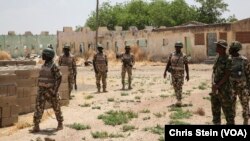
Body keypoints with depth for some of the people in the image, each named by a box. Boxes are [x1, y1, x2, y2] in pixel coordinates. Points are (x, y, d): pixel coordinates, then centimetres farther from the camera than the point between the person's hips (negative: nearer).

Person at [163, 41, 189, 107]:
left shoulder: (184, 56, -6)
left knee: (179, 87, -11)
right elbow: (168, 63, 3)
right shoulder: (172, 54, 1)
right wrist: (165, 72, -3)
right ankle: (179, 100, 22)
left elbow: (186, 66, -4)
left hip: (180, 74, -3)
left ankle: (179, 101, -12)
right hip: (173, 73, 3)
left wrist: (187, 75, -7)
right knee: (175, 87, 9)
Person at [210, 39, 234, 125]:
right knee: (215, 108, 13)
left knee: (227, 109, -1)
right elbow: (214, 73, 9)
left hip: (224, 89, -8)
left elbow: (227, 75, -17)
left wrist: (217, 85, -19)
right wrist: (213, 83, -8)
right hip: (215, 89, 8)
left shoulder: (228, 60, -13)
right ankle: (216, 123, 25)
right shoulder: (217, 59, 11)